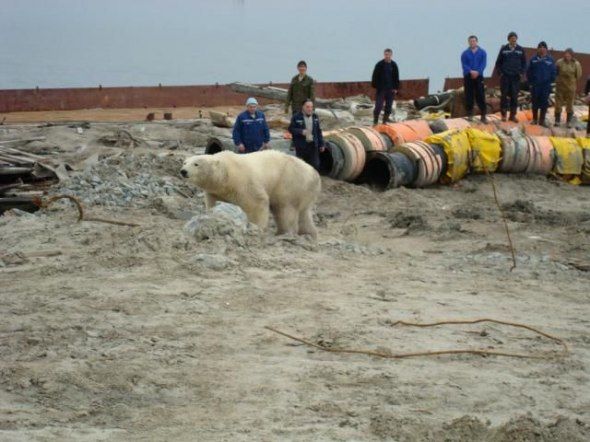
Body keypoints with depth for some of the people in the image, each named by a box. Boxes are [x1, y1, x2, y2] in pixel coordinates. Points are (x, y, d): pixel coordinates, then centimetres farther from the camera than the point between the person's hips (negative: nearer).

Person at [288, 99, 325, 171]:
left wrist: (321, 144, 10)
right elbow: (291, 129, -6)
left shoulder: (315, 117, 7)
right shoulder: (296, 117, -7)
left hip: (313, 145, 3)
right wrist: (301, 132, -22)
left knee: (315, 165, -1)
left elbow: (318, 131, 11)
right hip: (301, 146, -3)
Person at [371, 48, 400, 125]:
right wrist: (376, 86, -9)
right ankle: (375, 122, 0)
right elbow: (375, 76, -2)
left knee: (388, 107, 7)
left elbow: (396, 78, 11)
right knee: (378, 106, -8)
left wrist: (396, 88, 4)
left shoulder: (394, 65, 7)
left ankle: (385, 122, 16)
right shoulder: (379, 65, -3)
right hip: (381, 89, -4)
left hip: (391, 90, 4)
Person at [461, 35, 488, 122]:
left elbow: (483, 64, -2)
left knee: (480, 96, -4)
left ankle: (483, 115, -2)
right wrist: (471, 71, -19)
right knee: (469, 96, 0)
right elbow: (464, 65, -4)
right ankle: (469, 114, 8)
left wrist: (477, 72, -17)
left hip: (479, 76, 0)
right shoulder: (465, 53, 5)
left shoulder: (482, 52, 6)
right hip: (468, 77, 0)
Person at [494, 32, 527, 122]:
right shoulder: (504, 49, 2)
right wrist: (500, 72, -3)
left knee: (514, 96, 2)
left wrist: (522, 72, -1)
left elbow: (524, 63, 10)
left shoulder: (520, 50, 5)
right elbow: (498, 62, 7)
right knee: (504, 95, -1)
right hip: (505, 76, -1)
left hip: (516, 77, 1)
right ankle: (503, 114, 6)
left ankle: (513, 115, 8)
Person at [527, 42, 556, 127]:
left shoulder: (550, 60, 2)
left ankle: (542, 120, 5)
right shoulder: (534, 59, 2)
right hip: (535, 85, 0)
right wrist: (530, 81, 2)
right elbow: (529, 71, 7)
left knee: (544, 103, 0)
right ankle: (534, 119, 17)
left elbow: (554, 72, 6)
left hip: (546, 85, 0)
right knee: (535, 102, 6)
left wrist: (550, 81, 0)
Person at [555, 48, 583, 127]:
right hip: (560, 86, 0)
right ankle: (557, 120, 20)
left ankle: (569, 121, 20)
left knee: (570, 105, 9)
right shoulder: (559, 62, -9)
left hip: (571, 87, 0)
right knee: (558, 104, 7)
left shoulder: (576, 64, -10)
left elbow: (578, 76, -1)